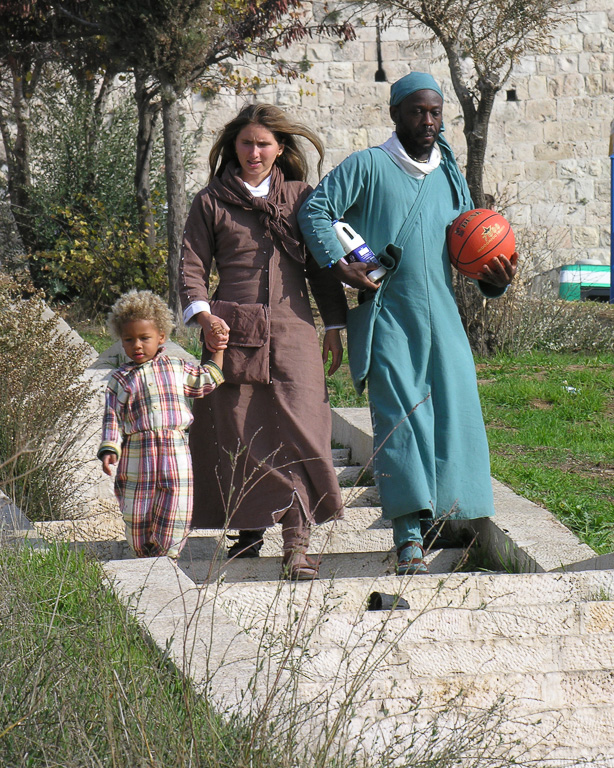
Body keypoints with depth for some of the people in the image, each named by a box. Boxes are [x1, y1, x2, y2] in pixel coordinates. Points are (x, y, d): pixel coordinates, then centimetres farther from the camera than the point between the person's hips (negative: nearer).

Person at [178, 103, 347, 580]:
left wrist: (335, 326, 14)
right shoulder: (211, 202, 10)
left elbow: (321, 264, 18)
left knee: (298, 430, -11)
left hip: (293, 330, 0)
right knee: (239, 435, 1)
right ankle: (249, 531, 17)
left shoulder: (300, 197, 15)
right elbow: (193, 265, 6)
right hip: (234, 330, 0)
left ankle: (297, 544, -12)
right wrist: (201, 312, -12)